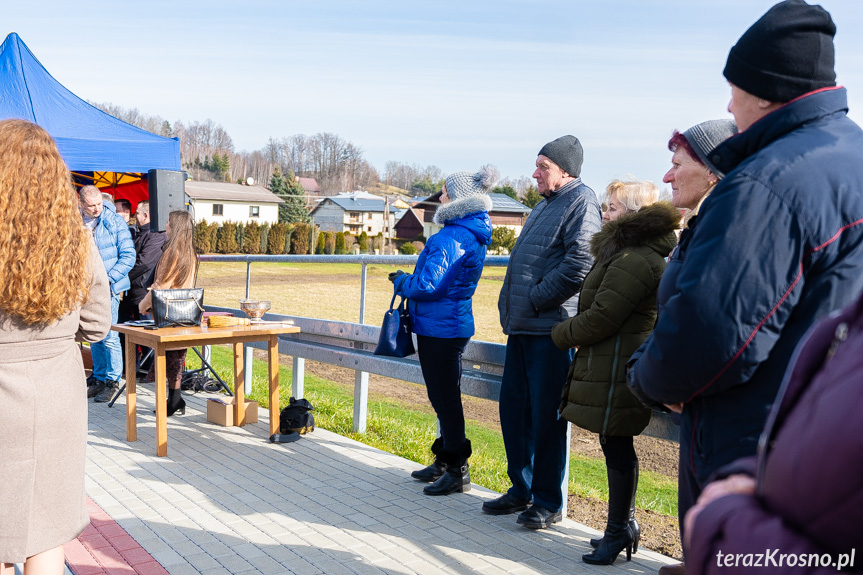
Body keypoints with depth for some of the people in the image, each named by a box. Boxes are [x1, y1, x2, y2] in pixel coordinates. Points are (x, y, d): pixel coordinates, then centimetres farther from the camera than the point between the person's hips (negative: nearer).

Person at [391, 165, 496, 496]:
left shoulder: (449, 239, -21)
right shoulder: (474, 236, 12)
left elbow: (428, 285, -23)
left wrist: (401, 281, -4)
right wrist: (409, 281, 16)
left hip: (439, 329, -10)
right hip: (455, 324, 10)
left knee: (445, 400, -2)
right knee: (446, 398, 18)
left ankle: (457, 471, 7)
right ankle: (444, 462, 30)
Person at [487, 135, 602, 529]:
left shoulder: (582, 202, -8)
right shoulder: (545, 206, 21)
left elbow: (579, 263, -21)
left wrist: (535, 300, -16)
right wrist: (511, 306, 15)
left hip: (551, 329, -9)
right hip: (522, 326, 10)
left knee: (546, 415, -2)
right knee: (513, 407, 13)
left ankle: (548, 502, 11)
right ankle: (521, 489, 27)